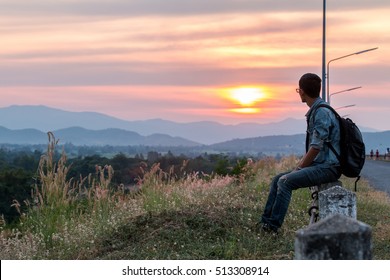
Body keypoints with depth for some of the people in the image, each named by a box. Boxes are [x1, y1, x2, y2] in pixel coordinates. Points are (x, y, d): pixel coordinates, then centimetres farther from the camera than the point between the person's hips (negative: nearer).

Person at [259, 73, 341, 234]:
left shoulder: (322, 112, -16)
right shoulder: (314, 111, 16)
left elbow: (316, 148, -20)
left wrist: (299, 169, -11)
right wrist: (298, 167, 11)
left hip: (328, 168, -10)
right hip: (318, 166, 10)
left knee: (285, 182, -23)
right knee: (277, 180, 3)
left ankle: (273, 227, -18)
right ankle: (265, 223, -2)